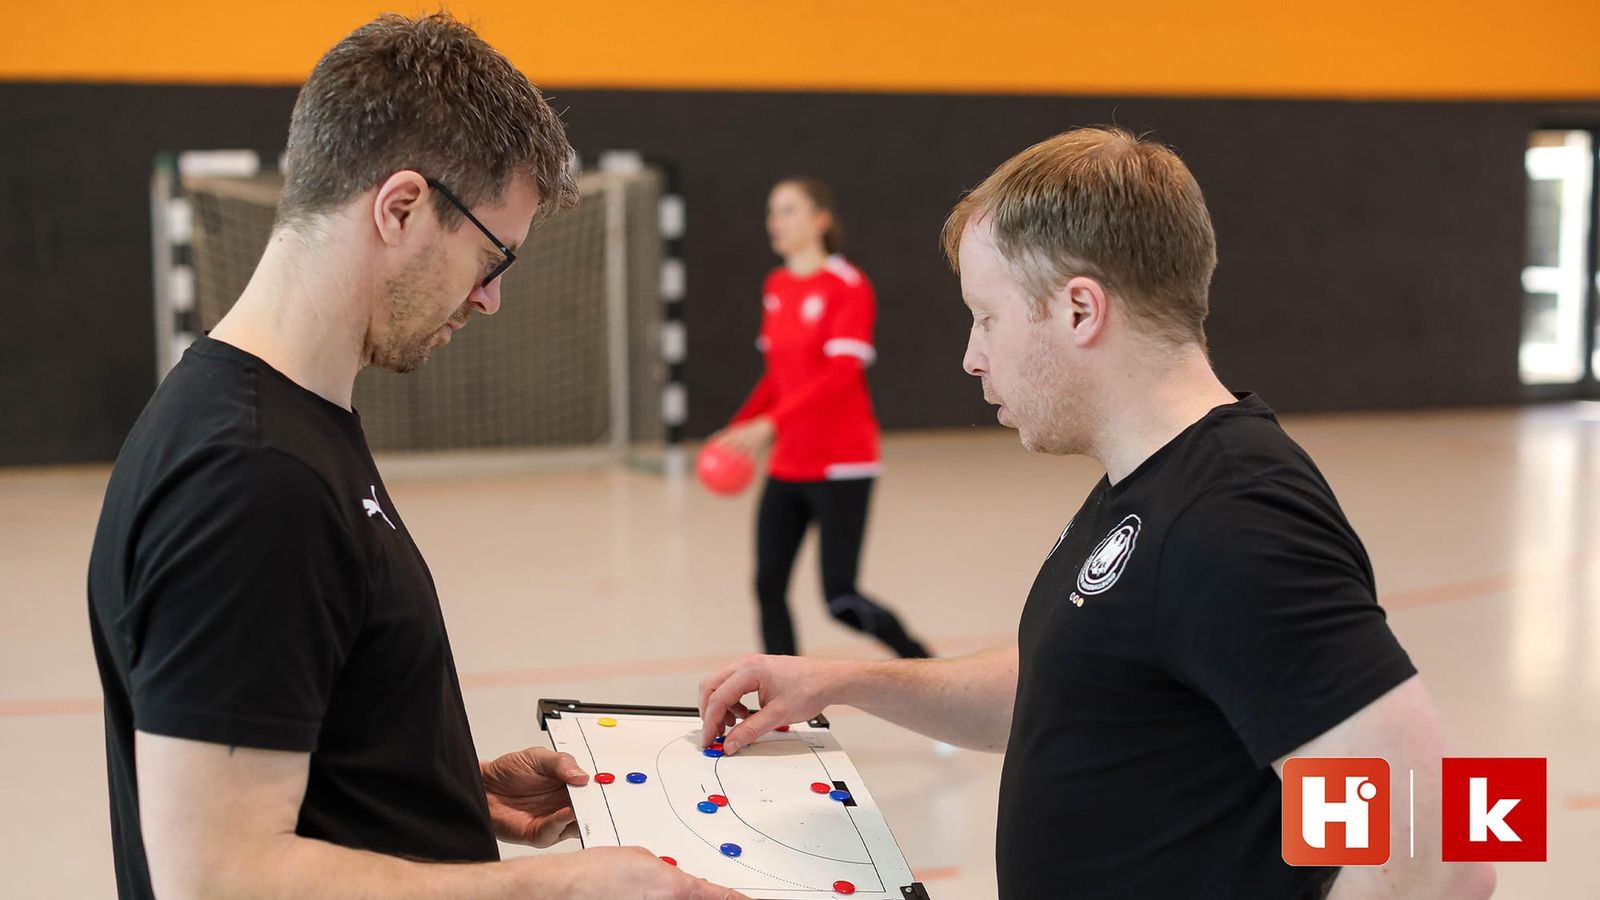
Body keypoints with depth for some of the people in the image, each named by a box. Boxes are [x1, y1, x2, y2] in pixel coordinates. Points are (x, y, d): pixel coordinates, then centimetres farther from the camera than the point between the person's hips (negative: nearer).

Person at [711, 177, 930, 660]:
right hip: (787, 468, 7)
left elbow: (841, 373, -22)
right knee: (768, 587, 0)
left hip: (840, 466, -7)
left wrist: (770, 424, -29)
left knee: (841, 600, -6)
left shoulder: (849, 287, -11)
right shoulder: (776, 286, 11)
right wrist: (737, 430, 10)